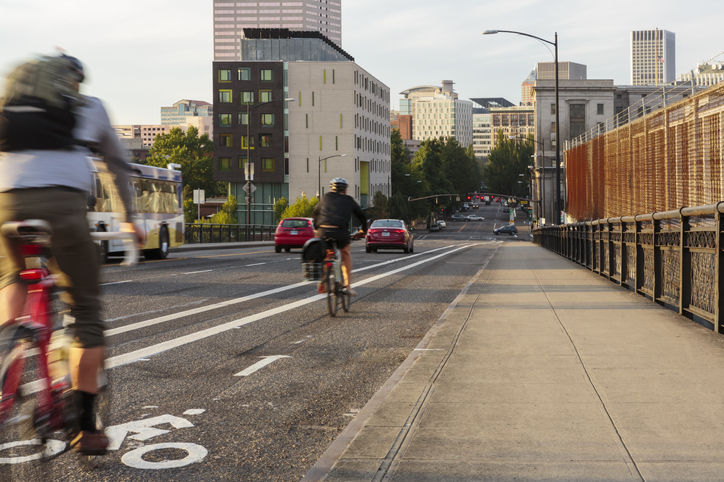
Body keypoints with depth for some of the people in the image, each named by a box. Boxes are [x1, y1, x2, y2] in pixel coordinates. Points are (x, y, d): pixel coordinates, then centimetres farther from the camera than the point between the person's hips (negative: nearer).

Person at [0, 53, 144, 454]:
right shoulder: (89, 107, 22)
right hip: (64, 203, -2)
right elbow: (119, 166, 28)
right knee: (86, 310, 6)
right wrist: (128, 220, 37)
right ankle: (85, 426, 4)